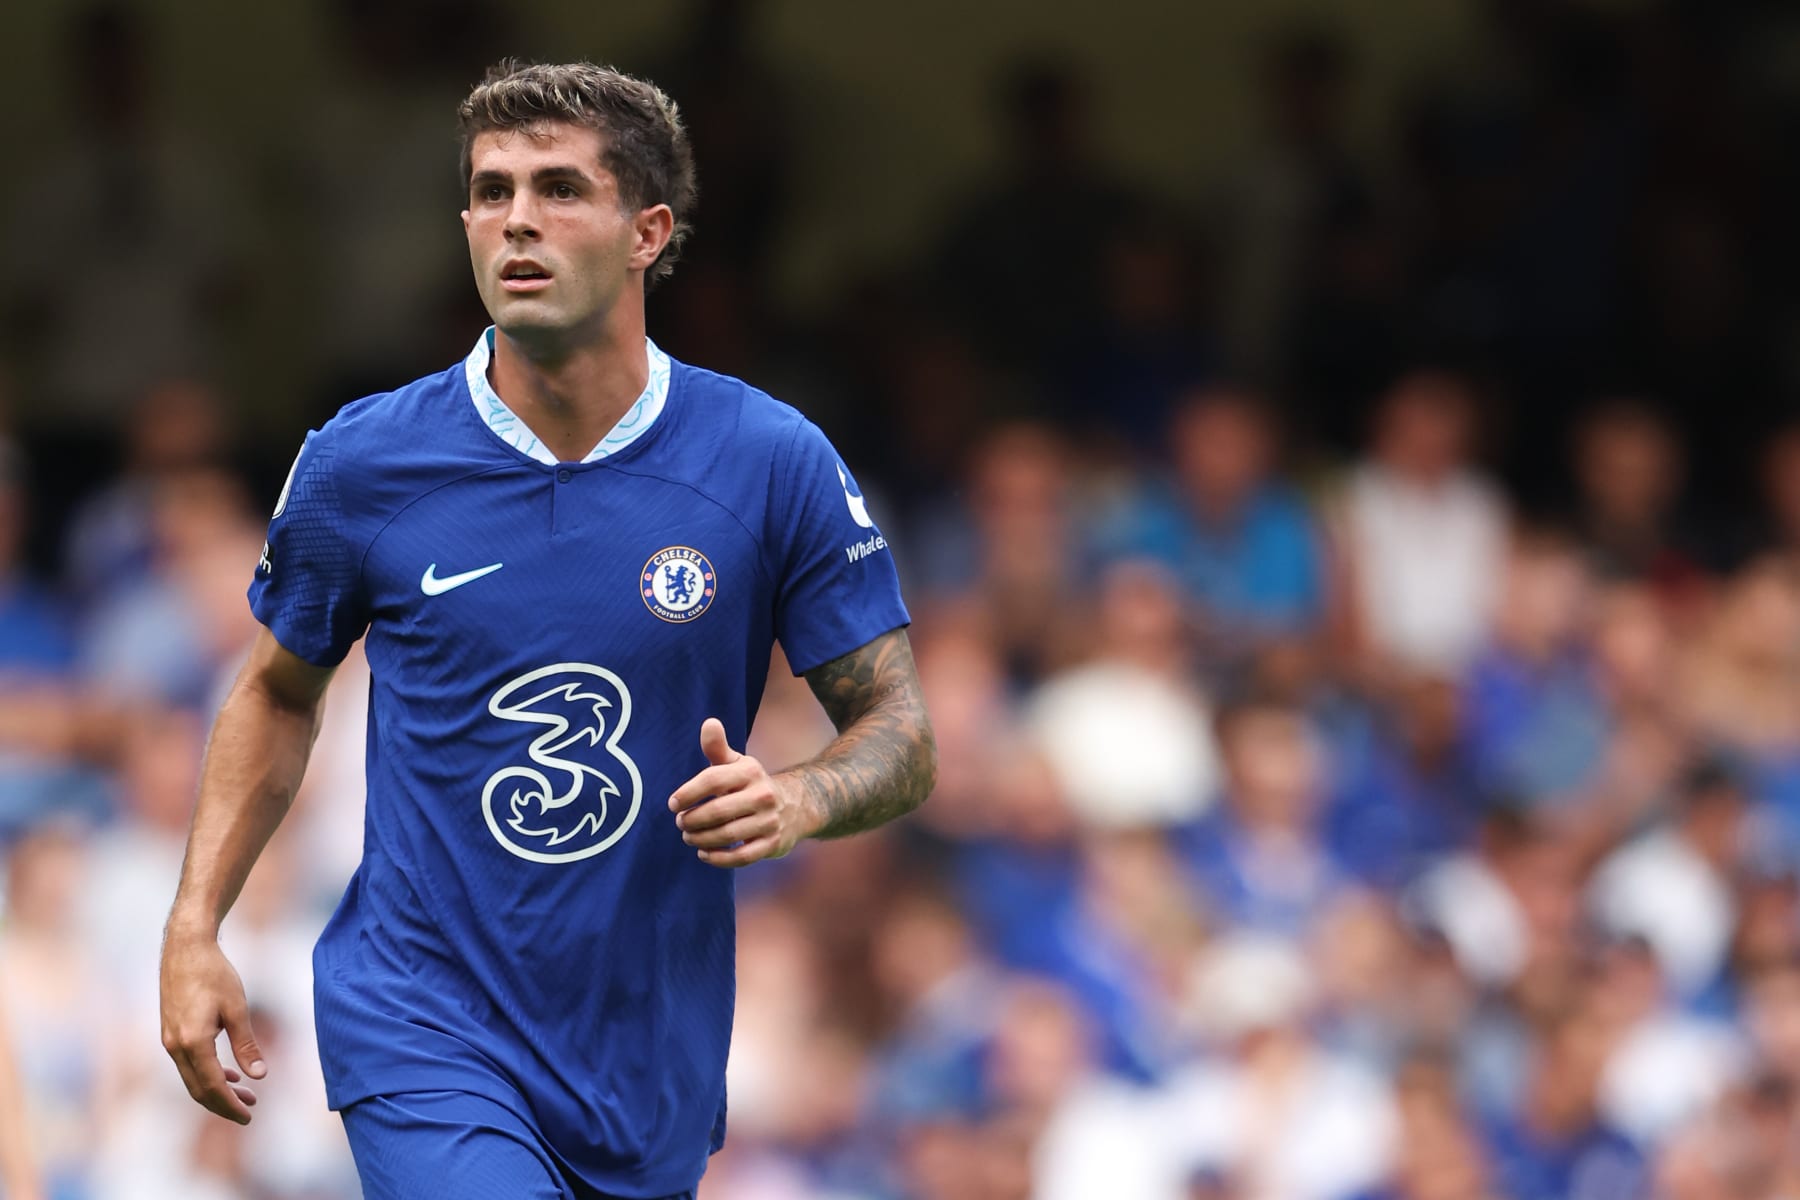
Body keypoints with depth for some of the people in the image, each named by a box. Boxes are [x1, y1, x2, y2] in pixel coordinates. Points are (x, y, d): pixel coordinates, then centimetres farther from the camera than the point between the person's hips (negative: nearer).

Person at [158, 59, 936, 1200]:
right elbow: (280, 691, 12)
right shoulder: (360, 464, -4)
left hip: (650, 1056, 2)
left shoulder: (776, 464, -5)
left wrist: (797, 800, -23)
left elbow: (901, 732, 0)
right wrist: (196, 928, 3)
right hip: (423, 1033, -2)